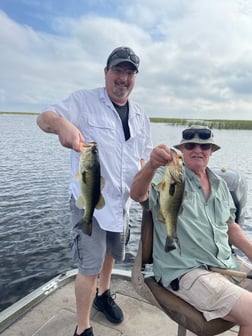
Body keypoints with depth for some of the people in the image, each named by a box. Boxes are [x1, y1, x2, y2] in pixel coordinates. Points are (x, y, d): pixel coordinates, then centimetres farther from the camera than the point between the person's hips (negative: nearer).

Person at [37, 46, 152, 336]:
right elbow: (43, 118, -19)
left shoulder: (140, 116, 8)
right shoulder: (84, 101, -9)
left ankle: (103, 294, 50)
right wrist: (62, 123, -42)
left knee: (110, 253, 23)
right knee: (90, 265, -2)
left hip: (121, 199, 6)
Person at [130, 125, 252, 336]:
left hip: (229, 264, 7)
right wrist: (152, 165, -46)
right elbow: (137, 195, -27)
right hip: (187, 271, -7)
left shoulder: (220, 184, 14)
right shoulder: (167, 177, -7)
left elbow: (230, 226, 19)